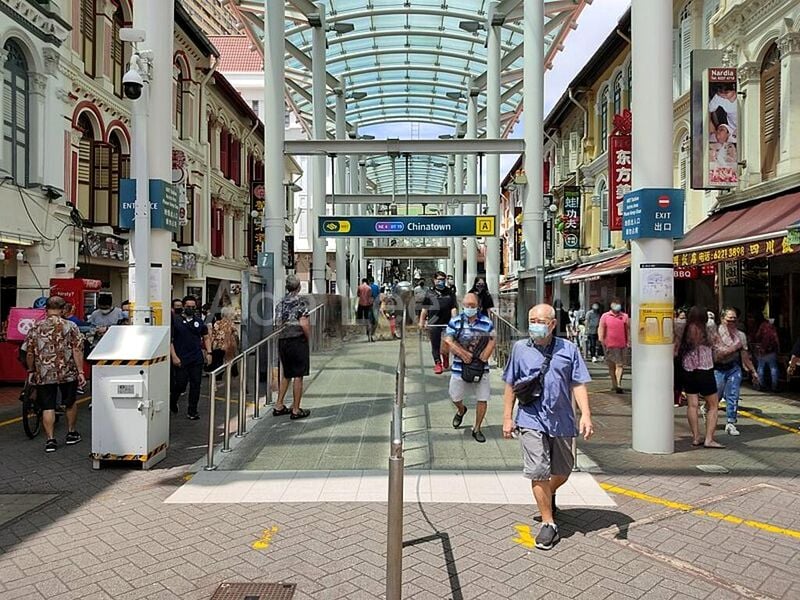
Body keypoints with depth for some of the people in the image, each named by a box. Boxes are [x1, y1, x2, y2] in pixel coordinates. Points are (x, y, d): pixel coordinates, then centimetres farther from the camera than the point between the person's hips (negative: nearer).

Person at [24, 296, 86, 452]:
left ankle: (50, 440, 5)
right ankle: (71, 433, 29)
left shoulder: (36, 328, 0)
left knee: (47, 407, 6)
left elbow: (29, 353, 3)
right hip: (68, 374, 0)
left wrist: (31, 371, 17)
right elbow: (77, 351, -11)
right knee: (70, 403, 18)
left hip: (43, 375, 1)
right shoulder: (70, 326, -6)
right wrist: (80, 372, -8)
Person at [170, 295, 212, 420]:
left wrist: (208, 352, 4)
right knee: (180, 385, 0)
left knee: (195, 385, 3)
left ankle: (192, 411, 12)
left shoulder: (199, 321, 10)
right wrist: (174, 356, -12)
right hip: (181, 360, -3)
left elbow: (206, 337, 16)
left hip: (197, 359, 3)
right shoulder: (175, 320, -2)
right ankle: (172, 401, 32)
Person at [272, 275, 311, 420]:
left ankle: (279, 406, 20)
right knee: (298, 376, 0)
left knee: (286, 375, 18)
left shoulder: (281, 303, 12)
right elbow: (304, 324, -17)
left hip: (282, 341, 7)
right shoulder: (301, 301, -8)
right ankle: (296, 410, 4)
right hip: (298, 340, -7)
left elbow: (278, 324, 9)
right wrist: (309, 337, -5)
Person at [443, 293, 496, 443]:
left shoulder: (487, 322, -2)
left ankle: (477, 429, 23)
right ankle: (461, 411, 49)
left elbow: (492, 340, 0)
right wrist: (463, 354, -18)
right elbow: (449, 342, -9)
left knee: (482, 400, 4)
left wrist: (484, 356, -14)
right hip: (460, 367, 0)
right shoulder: (455, 321, -4)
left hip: (481, 368, 0)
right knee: (455, 397, 13)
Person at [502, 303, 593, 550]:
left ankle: (549, 496, 48)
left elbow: (578, 385, 1)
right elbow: (510, 386, 7)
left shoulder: (568, 349, 2)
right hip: (532, 421, -2)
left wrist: (586, 415, -10)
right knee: (538, 472, -6)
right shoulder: (520, 349, 1)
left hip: (561, 421, 2)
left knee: (562, 472, 17)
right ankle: (548, 524, 9)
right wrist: (507, 417, 5)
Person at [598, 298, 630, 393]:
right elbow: (601, 328, 4)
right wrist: (601, 339, -5)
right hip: (609, 345, 1)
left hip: (621, 345, 0)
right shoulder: (605, 316, 5)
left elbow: (628, 330, 10)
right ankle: (614, 384, 21)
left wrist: (628, 342, 6)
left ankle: (618, 385, -11)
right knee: (611, 366, 9)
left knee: (620, 365, -7)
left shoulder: (625, 317, 8)